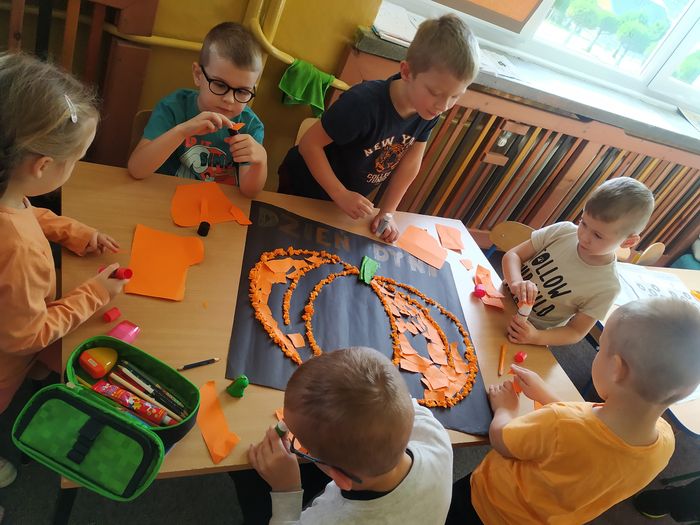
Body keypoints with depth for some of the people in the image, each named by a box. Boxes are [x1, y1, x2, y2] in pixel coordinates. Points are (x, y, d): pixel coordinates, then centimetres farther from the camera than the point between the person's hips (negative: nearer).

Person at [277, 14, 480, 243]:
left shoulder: (429, 112, -16)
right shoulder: (364, 104, -35)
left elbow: (410, 162, -7)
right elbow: (309, 143, -29)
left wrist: (387, 212, -9)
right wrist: (340, 194, -33)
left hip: (350, 198, 5)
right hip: (304, 189, -5)